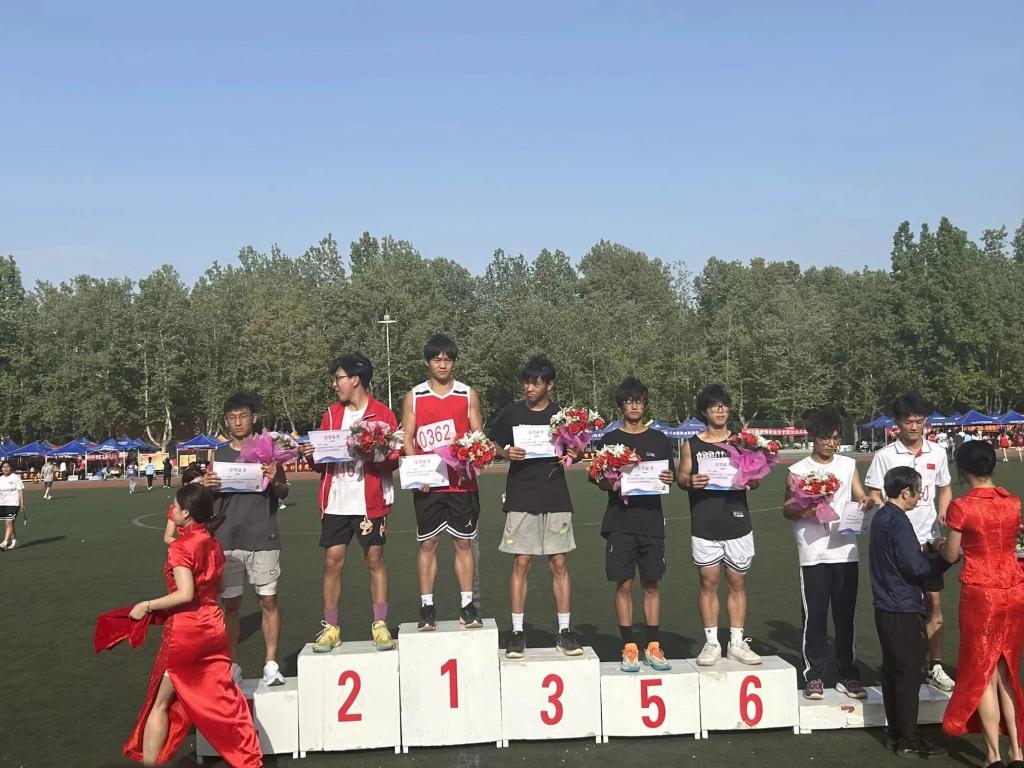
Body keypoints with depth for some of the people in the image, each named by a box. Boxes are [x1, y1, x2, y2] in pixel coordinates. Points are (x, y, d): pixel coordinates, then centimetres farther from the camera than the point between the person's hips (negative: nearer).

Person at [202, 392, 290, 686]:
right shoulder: (219, 454, 9)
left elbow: (284, 492, 1)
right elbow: (211, 498, 13)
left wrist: (274, 480, -20)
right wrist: (206, 486, -9)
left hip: (263, 538, -2)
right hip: (227, 539, 2)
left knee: (269, 601, 2)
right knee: (230, 604, 6)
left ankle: (270, 663, 11)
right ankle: (233, 665, 17)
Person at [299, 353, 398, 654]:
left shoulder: (382, 414, -1)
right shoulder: (331, 414, 12)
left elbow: (393, 461, -4)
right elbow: (322, 461, 14)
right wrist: (311, 454, -7)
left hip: (370, 501, -4)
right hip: (335, 501, 4)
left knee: (375, 560, 3)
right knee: (332, 561, 4)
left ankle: (380, 626, 13)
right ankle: (330, 627, 13)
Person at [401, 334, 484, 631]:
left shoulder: (468, 395, 7)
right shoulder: (413, 397, 6)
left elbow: (478, 436, 7)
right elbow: (407, 438, 4)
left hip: (462, 482, 0)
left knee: (464, 542, 4)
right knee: (427, 544, 4)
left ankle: (467, 606, 12)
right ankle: (427, 607, 12)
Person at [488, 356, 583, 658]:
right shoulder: (511, 413, 4)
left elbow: (575, 449, 15)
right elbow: (493, 447, 10)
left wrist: (571, 454, -8)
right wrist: (507, 453, -11)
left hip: (556, 498, 1)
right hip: (520, 498, -1)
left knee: (559, 563, 2)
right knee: (521, 564, 0)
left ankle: (564, 631, 11)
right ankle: (517, 632, 8)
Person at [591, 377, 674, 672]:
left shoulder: (659, 440, 9)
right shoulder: (609, 440, 5)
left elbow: (671, 476, 12)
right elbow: (598, 480, 6)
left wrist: (669, 479, -11)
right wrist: (610, 483, -16)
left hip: (651, 520, 1)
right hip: (620, 522, -1)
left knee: (651, 584, 5)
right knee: (624, 585, 0)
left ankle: (653, 647, 13)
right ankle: (629, 648, 7)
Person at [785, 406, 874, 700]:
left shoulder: (848, 465, 9)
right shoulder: (798, 470, 0)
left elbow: (860, 498, 9)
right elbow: (787, 510, 4)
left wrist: (866, 502, -14)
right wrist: (803, 512, -17)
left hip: (845, 551, 3)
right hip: (813, 554, -2)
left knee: (845, 616, 9)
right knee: (814, 616, 1)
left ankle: (848, 675, 19)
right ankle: (814, 677, 11)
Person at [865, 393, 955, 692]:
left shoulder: (937, 454, 4)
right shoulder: (884, 456, -6)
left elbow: (944, 488, 16)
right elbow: (873, 496, -5)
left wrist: (943, 512, -2)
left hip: (928, 539, 3)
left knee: (934, 603, 6)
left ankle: (935, 668, 16)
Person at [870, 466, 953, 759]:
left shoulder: (881, 517, 11)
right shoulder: (899, 522, -18)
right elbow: (916, 567, -21)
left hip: (886, 609, 10)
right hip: (904, 611, -10)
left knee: (893, 671, 15)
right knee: (910, 673, -2)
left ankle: (896, 733, 24)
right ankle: (908, 741, 5)